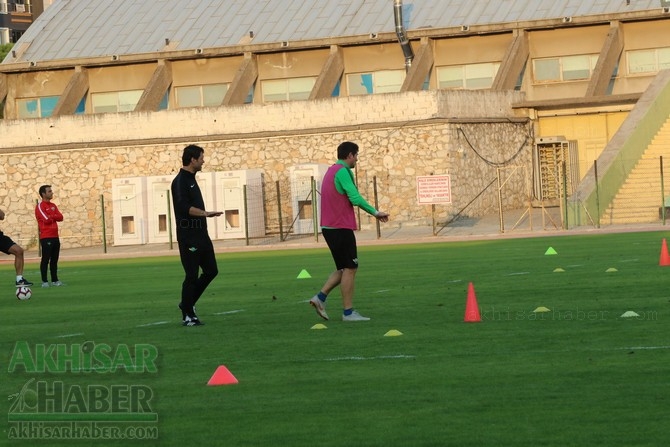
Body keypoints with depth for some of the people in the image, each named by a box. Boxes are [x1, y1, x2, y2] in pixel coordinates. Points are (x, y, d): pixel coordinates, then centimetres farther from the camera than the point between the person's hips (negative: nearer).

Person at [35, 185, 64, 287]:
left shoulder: (53, 206, 16)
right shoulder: (40, 206, -7)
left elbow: (60, 217, 4)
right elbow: (47, 219, -17)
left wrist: (51, 216, -10)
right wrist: (54, 216, 1)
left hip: (55, 236, 7)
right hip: (46, 237, -7)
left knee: (54, 260, 10)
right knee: (45, 260, -7)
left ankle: (55, 280, 15)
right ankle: (44, 281, -6)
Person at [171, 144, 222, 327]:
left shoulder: (191, 180, 16)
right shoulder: (180, 181, -14)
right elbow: (184, 207, -27)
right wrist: (206, 213, -35)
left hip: (200, 234, 9)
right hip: (188, 236, -9)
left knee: (211, 270, 9)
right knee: (192, 275, -5)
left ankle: (188, 303, 21)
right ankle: (187, 315, 4)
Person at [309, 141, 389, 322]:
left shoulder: (331, 171, 18)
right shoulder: (342, 171, -13)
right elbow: (355, 198, -19)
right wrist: (375, 213, -9)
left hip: (329, 227, 10)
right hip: (341, 228, -10)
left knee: (344, 268, 15)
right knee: (349, 268, -4)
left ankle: (320, 297, 6)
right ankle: (348, 312, -3)